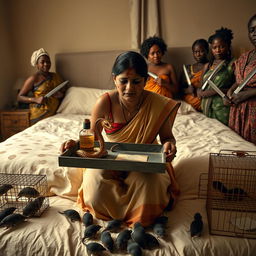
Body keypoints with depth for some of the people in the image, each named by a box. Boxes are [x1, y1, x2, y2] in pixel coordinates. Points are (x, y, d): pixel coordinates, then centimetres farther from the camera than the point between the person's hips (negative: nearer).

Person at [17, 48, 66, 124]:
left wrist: (61, 95, -6)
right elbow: (19, 97, -5)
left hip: (55, 114, 5)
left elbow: (63, 91, 18)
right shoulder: (33, 78, -6)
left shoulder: (56, 76, 8)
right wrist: (36, 99, -20)